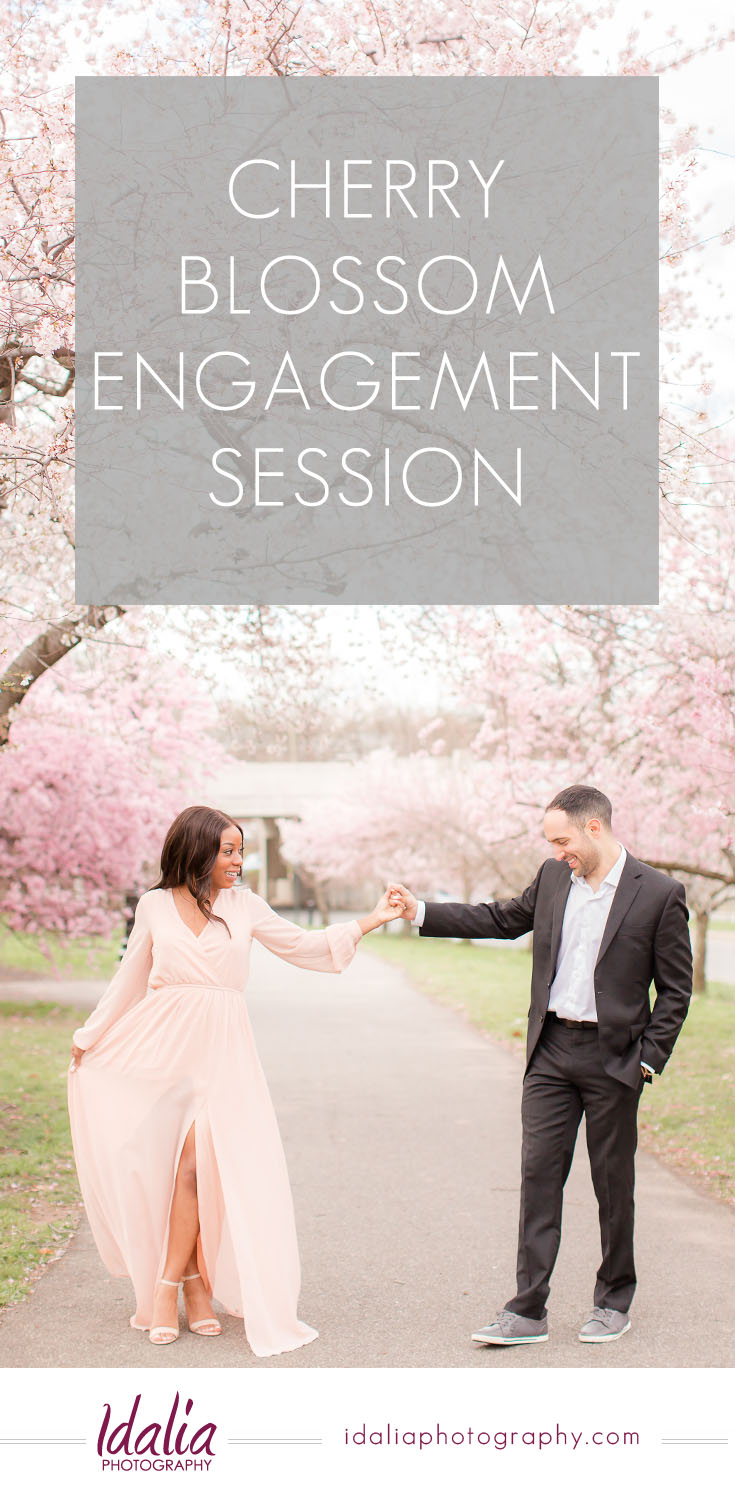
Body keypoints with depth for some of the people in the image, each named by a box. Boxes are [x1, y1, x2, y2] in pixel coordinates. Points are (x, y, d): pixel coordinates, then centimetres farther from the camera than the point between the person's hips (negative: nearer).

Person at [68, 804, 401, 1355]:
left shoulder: (244, 906, 8)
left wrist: (372, 920, 0)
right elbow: (130, 978, 17)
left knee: (194, 1163, -12)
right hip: (159, 1043, 1)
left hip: (218, 1047, 0)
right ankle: (195, 1282, 9)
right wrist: (89, 1037, 23)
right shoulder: (154, 905, 7)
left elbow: (304, 946, 9)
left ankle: (169, 1286, 0)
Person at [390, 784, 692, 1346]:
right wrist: (421, 912, 12)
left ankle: (614, 1302, 25)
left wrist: (648, 1060, -9)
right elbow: (503, 919, 18)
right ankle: (528, 1311, 5)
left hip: (613, 1057, -4)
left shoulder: (660, 894, -8)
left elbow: (675, 989, -4)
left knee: (613, 1183, 7)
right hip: (551, 1052, 4)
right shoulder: (553, 878, 6)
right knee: (539, 1174, 1)